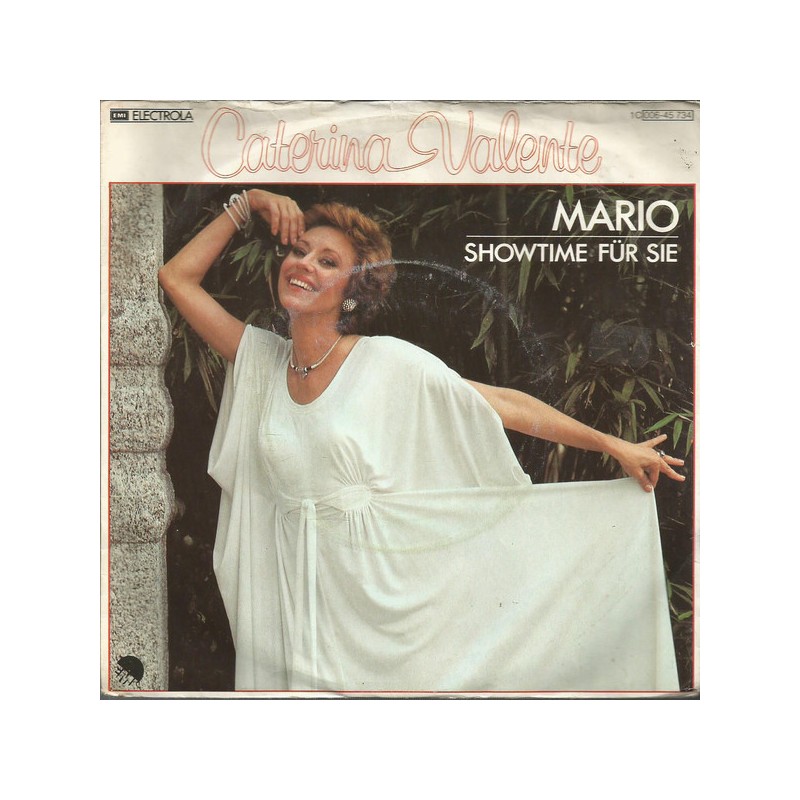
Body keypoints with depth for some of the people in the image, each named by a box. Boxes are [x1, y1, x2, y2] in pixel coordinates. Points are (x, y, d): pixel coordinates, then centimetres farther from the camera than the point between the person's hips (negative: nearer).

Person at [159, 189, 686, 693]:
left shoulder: (390, 364, -9)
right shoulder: (260, 360, 3)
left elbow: (504, 406, -7)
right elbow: (178, 277, 6)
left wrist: (613, 445, -6)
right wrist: (246, 205, 2)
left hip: (378, 596, -3)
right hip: (291, 597, 3)